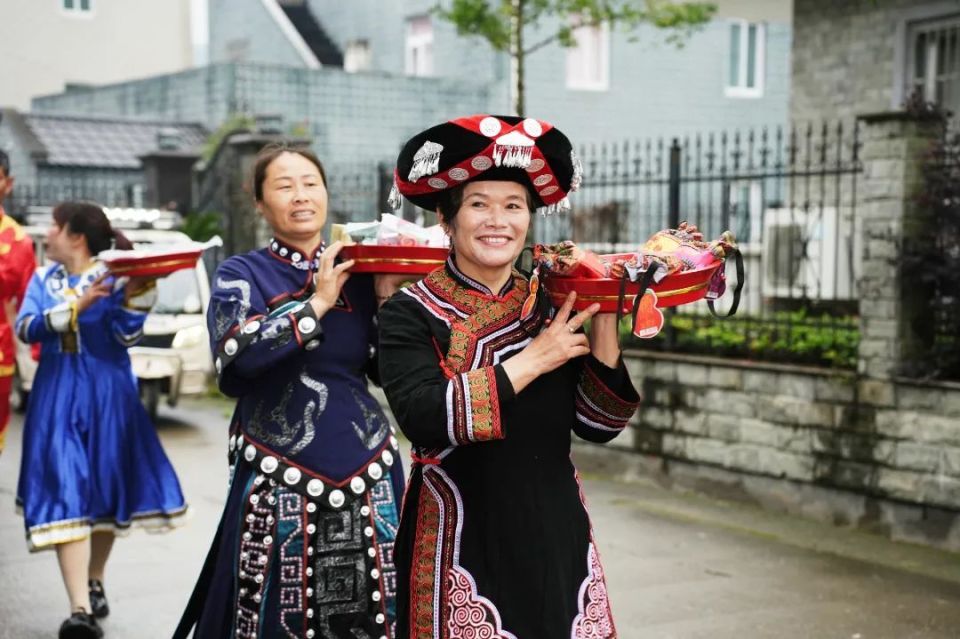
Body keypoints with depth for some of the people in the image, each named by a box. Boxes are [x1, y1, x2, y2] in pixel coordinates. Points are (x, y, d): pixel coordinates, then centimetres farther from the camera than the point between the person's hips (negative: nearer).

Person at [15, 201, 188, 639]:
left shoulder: (114, 278, -1)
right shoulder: (43, 279, 8)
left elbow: (127, 337, -10)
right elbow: (25, 329, -7)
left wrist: (137, 295, -22)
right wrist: (77, 305, -17)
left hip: (106, 395, -1)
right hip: (57, 397, 1)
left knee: (104, 489, 9)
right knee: (66, 495, -11)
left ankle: (93, 584, 32)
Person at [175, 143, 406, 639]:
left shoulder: (355, 273, 8)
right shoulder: (242, 275, 1)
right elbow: (234, 356, -18)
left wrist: (387, 299, -6)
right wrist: (317, 303, -14)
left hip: (366, 474, 3)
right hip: (278, 477, -2)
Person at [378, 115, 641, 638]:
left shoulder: (550, 305, 5)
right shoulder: (411, 314, -6)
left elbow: (599, 426, 1)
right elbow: (423, 418, -22)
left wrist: (603, 321, -8)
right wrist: (532, 360, -18)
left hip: (554, 535, 4)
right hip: (462, 540, -4)